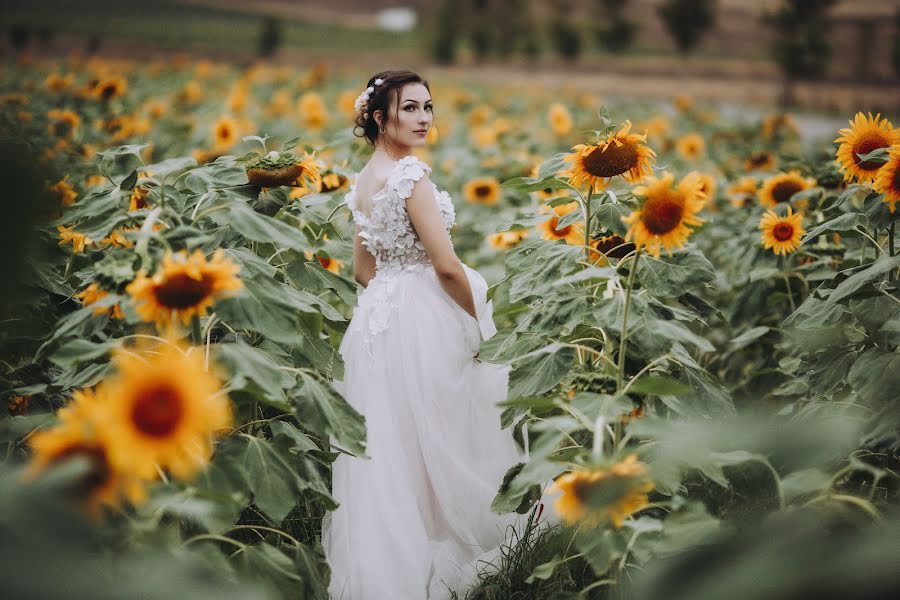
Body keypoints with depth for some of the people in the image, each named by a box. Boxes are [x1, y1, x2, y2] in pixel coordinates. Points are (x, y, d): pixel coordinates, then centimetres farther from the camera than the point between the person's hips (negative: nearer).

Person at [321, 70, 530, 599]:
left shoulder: (362, 180, 11)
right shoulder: (410, 173, -16)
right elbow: (447, 264, -19)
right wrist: (479, 319, -7)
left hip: (378, 317, 8)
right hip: (425, 319, -8)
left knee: (390, 448, 12)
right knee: (437, 440, 2)